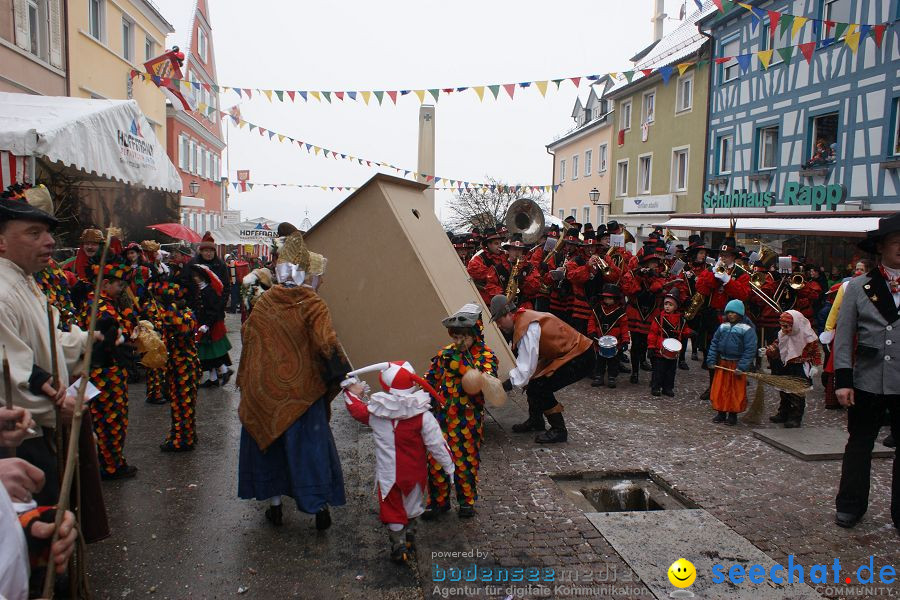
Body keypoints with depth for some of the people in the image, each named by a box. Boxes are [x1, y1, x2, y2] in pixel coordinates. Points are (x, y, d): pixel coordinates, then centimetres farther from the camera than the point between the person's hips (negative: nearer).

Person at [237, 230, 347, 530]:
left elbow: (246, 336, 10)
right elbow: (327, 344, -23)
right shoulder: (314, 306, -13)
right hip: (300, 391, -4)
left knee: (268, 440, 18)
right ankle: (319, 505, 12)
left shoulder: (264, 301, 2)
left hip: (262, 390, 4)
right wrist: (345, 376, -18)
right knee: (309, 445, 8)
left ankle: (275, 504, 27)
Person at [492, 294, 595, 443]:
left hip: (582, 358, -10)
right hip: (566, 353, 10)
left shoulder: (527, 328, -26)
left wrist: (509, 384, -21)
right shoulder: (524, 317, 2)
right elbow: (528, 358, 5)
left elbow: (527, 367, -27)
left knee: (540, 386, -14)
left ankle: (559, 430, 1)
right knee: (533, 380, 8)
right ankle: (535, 421, 27)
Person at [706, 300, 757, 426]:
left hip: (736, 365, -4)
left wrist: (742, 367, -18)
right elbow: (714, 343, 9)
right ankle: (721, 413, 21)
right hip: (722, 363, 4)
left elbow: (750, 349, -13)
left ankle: (733, 414, 18)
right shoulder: (723, 327, 5)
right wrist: (711, 360, 0)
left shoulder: (747, 329, -10)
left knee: (736, 391, 5)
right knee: (719, 390, 8)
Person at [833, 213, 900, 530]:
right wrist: (843, 380, -7)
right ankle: (850, 505, 26)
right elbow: (843, 337, 0)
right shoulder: (858, 287, 2)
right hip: (868, 382, 0)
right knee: (859, 445, 12)